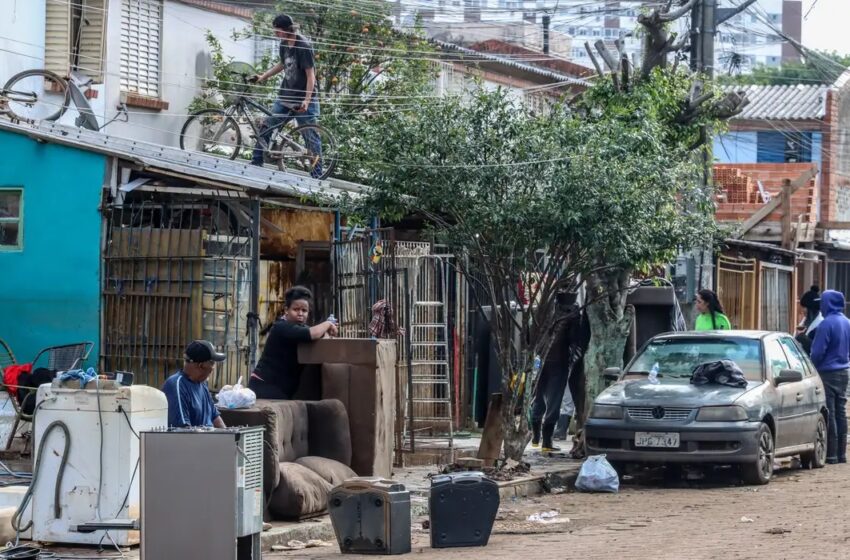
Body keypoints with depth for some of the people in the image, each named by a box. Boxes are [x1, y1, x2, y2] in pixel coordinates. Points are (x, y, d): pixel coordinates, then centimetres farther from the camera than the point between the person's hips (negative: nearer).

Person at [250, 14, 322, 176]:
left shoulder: (304, 46, -18)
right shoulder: (284, 44, 5)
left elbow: (310, 75, -19)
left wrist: (307, 100, -26)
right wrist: (263, 76, 19)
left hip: (303, 101, -8)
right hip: (285, 96, 8)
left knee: (311, 137, -2)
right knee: (266, 127, 5)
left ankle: (317, 174, 3)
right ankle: (256, 163, 12)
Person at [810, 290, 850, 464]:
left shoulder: (826, 324, -16)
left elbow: (817, 352, -15)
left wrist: (812, 369, 0)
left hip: (828, 373, -7)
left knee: (829, 414, -4)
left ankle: (831, 454, -5)